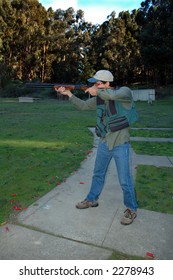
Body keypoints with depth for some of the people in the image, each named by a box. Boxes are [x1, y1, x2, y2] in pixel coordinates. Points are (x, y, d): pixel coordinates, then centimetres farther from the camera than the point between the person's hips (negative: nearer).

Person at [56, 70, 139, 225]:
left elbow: (113, 95, -33)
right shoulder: (99, 99, 5)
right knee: (98, 174, 18)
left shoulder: (125, 91, -11)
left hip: (120, 144, -5)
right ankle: (92, 199, 38)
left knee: (125, 180, 2)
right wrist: (68, 93, 3)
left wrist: (97, 91, -17)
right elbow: (83, 105, 13)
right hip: (104, 143, 6)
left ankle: (132, 209, 23)